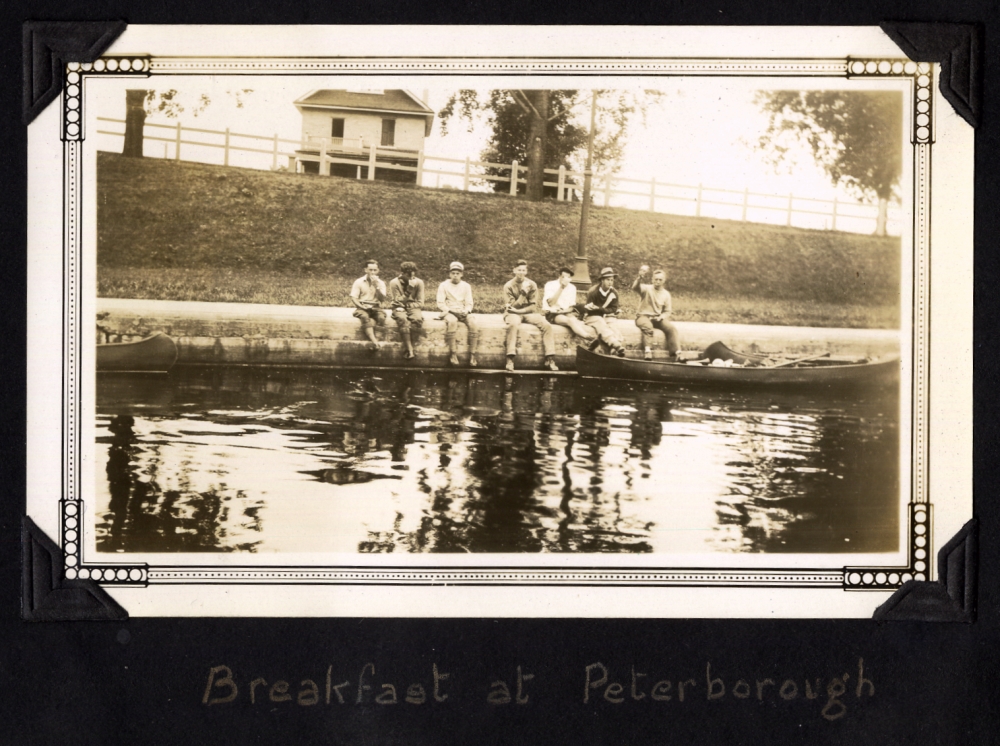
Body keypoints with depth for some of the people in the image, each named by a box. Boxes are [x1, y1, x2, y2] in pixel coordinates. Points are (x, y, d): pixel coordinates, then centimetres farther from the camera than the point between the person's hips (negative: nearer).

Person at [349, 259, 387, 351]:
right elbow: (353, 298, -2)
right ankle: (375, 342, -48)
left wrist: (376, 286, -15)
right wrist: (361, 306, -17)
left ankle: (371, 338, -28)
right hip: (362, 308, -2)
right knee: (365, 317, -37)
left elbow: (382, 298, -3)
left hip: (375, 308, 2)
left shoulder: (381, 283, 10)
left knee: (381, 317, -34)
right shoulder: (359, 282, 4)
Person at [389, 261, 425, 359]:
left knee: (417, 319, -35)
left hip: (413, 308, 1)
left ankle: (409, 347, -26)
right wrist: (408, 291, -20)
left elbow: (420, 303, 2)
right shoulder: (394, 283, -5)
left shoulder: (419, 282, 0)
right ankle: (410, 350, -38)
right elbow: (396, 302, -8)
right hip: (399, 308, -1)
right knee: (402, 319, -38)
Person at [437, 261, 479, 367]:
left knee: (473, 325, -29)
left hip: (462, 313, 3)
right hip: (449, 312, -3)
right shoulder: (444, 285, 5)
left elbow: (469, 303, 9)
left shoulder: (466, 286, 13)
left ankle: (472, 355, -24)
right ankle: (453, 354, -37)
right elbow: (440, 303, -1)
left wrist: (466, 311, -12)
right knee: (452, 322, -39)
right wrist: (450, 311, -15)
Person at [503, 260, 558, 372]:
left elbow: (533, 307, 1)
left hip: (529, 313, 3)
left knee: (547, 325, -23)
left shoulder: (532, 285, 4)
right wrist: (523, 293, -20)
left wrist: (519, 310, -14)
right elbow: (511, 307, -10)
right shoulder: (508, 286, -2)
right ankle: (510, 360, -42)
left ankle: (550, 359, -22)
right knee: (513, 324, -39)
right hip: (513, 314, -3)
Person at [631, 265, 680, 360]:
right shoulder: (647, 289, -3)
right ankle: (647, 351, -37)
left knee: (672, 328, -20)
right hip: (644, 316, -4)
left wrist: (661, 317, -11)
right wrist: (640, 278, -46)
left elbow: (667, 312, 12)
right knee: (647, 326, -38)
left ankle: (674, 353, -16)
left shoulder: (666, 294, 10)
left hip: (658, 318, 4)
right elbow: (635, 287, -25)